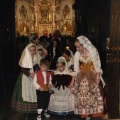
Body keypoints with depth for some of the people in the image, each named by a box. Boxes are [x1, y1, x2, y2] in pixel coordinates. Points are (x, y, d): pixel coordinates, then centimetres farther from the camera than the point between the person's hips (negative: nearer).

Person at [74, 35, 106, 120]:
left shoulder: (92, 51, -11)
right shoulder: (77, 54, -2)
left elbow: (97, 64, -9)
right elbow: (76, 69, -2)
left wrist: (98, 76, -13)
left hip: (92, 75, -3)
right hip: (82, 76, 3)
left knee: (94, 94, -2)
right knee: (83, 94, -2)